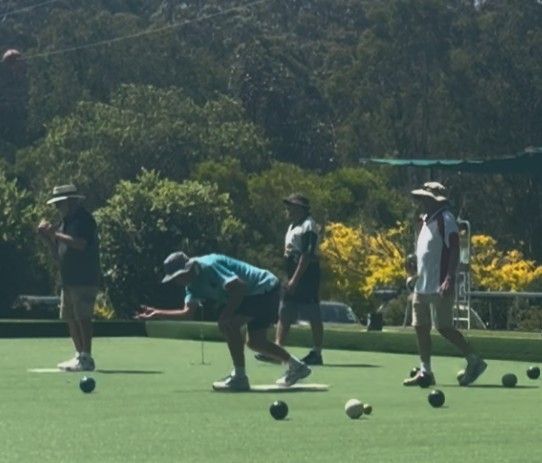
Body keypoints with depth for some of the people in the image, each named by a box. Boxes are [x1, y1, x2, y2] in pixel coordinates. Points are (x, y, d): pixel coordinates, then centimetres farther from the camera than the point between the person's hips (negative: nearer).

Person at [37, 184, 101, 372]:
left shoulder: (83, 219, -8)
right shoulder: (65, 223, 20)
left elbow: (80, 244, -24)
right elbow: (58, 256, 22)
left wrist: (56, 234, -15)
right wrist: (48, 238, 8)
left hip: (84, 279, -10)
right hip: (68, 280, 10)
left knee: (83, 317, -12)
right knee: (70, 318, 9)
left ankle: (86, 358, -12)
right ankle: (80, 355, 15)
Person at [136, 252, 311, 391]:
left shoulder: (207, 267, -24)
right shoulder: (193, 283, 6)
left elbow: (239, 286, -30)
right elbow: (188, 311, 0)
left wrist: (227, 313, -28)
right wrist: (157, 313, -4)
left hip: (265, 288, -11)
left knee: (228, 323, -21)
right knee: (255, 342, 17)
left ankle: (239, 377, -16)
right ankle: (295, 366, 34)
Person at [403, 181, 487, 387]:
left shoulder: (445, 219, -11)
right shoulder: (428, 220, 16)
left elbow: (454, 250, -18)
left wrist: (450, 278, -26)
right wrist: (416, 275, 20)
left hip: (439, 287, -10)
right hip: (422, 285, 10)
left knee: (443, 327, -9)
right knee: (421, 327, 7)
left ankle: (474, 361, 2)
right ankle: (425, 371, 12)